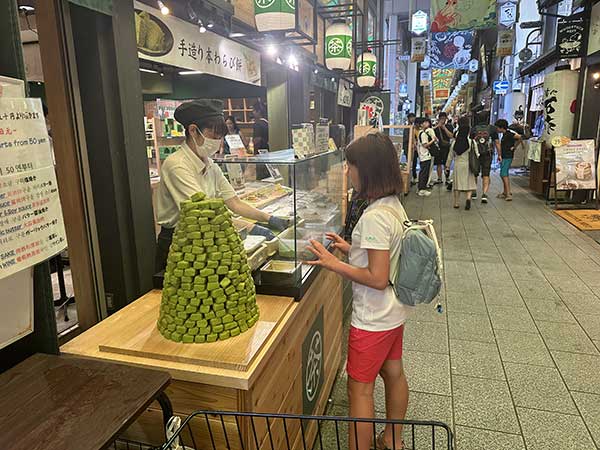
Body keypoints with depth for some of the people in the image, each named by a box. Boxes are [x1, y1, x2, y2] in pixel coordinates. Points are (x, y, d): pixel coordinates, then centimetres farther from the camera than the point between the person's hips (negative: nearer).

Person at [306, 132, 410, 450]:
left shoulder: (375, 216, -27)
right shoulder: (395, 206, 1)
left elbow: (377, 278, -27)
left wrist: (333, 264, -20)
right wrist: (352, 249, 6)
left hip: (372, 319, -10)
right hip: (395, 312, 10)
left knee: (360, 388, 6)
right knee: (394, 373, 23)